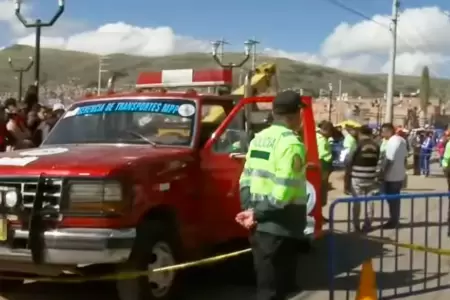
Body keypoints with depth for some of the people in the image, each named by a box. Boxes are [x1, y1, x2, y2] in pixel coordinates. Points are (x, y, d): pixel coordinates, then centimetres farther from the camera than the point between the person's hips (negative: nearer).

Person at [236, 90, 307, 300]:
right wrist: (257, 213, -13)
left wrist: (249, 208, 1)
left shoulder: (258, 139, 12)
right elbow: (284, 191, -22)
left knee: (267, 283, 20)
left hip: (259, 225, 9)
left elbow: (246, 179, 11)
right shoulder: (291, 144, -15)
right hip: (279, 228, -9)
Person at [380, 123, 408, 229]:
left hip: (391, 176, -9)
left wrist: (382, 173, -16)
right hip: (399, 175, 9)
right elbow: (405, 157, 13)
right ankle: (395, 220, 25)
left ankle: (393, 221, 11)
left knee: (391, 199, 2)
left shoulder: (392, 142, -22)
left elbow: (389, 160, -24)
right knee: (395, 199, 17)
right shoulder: (401, 140, 7)